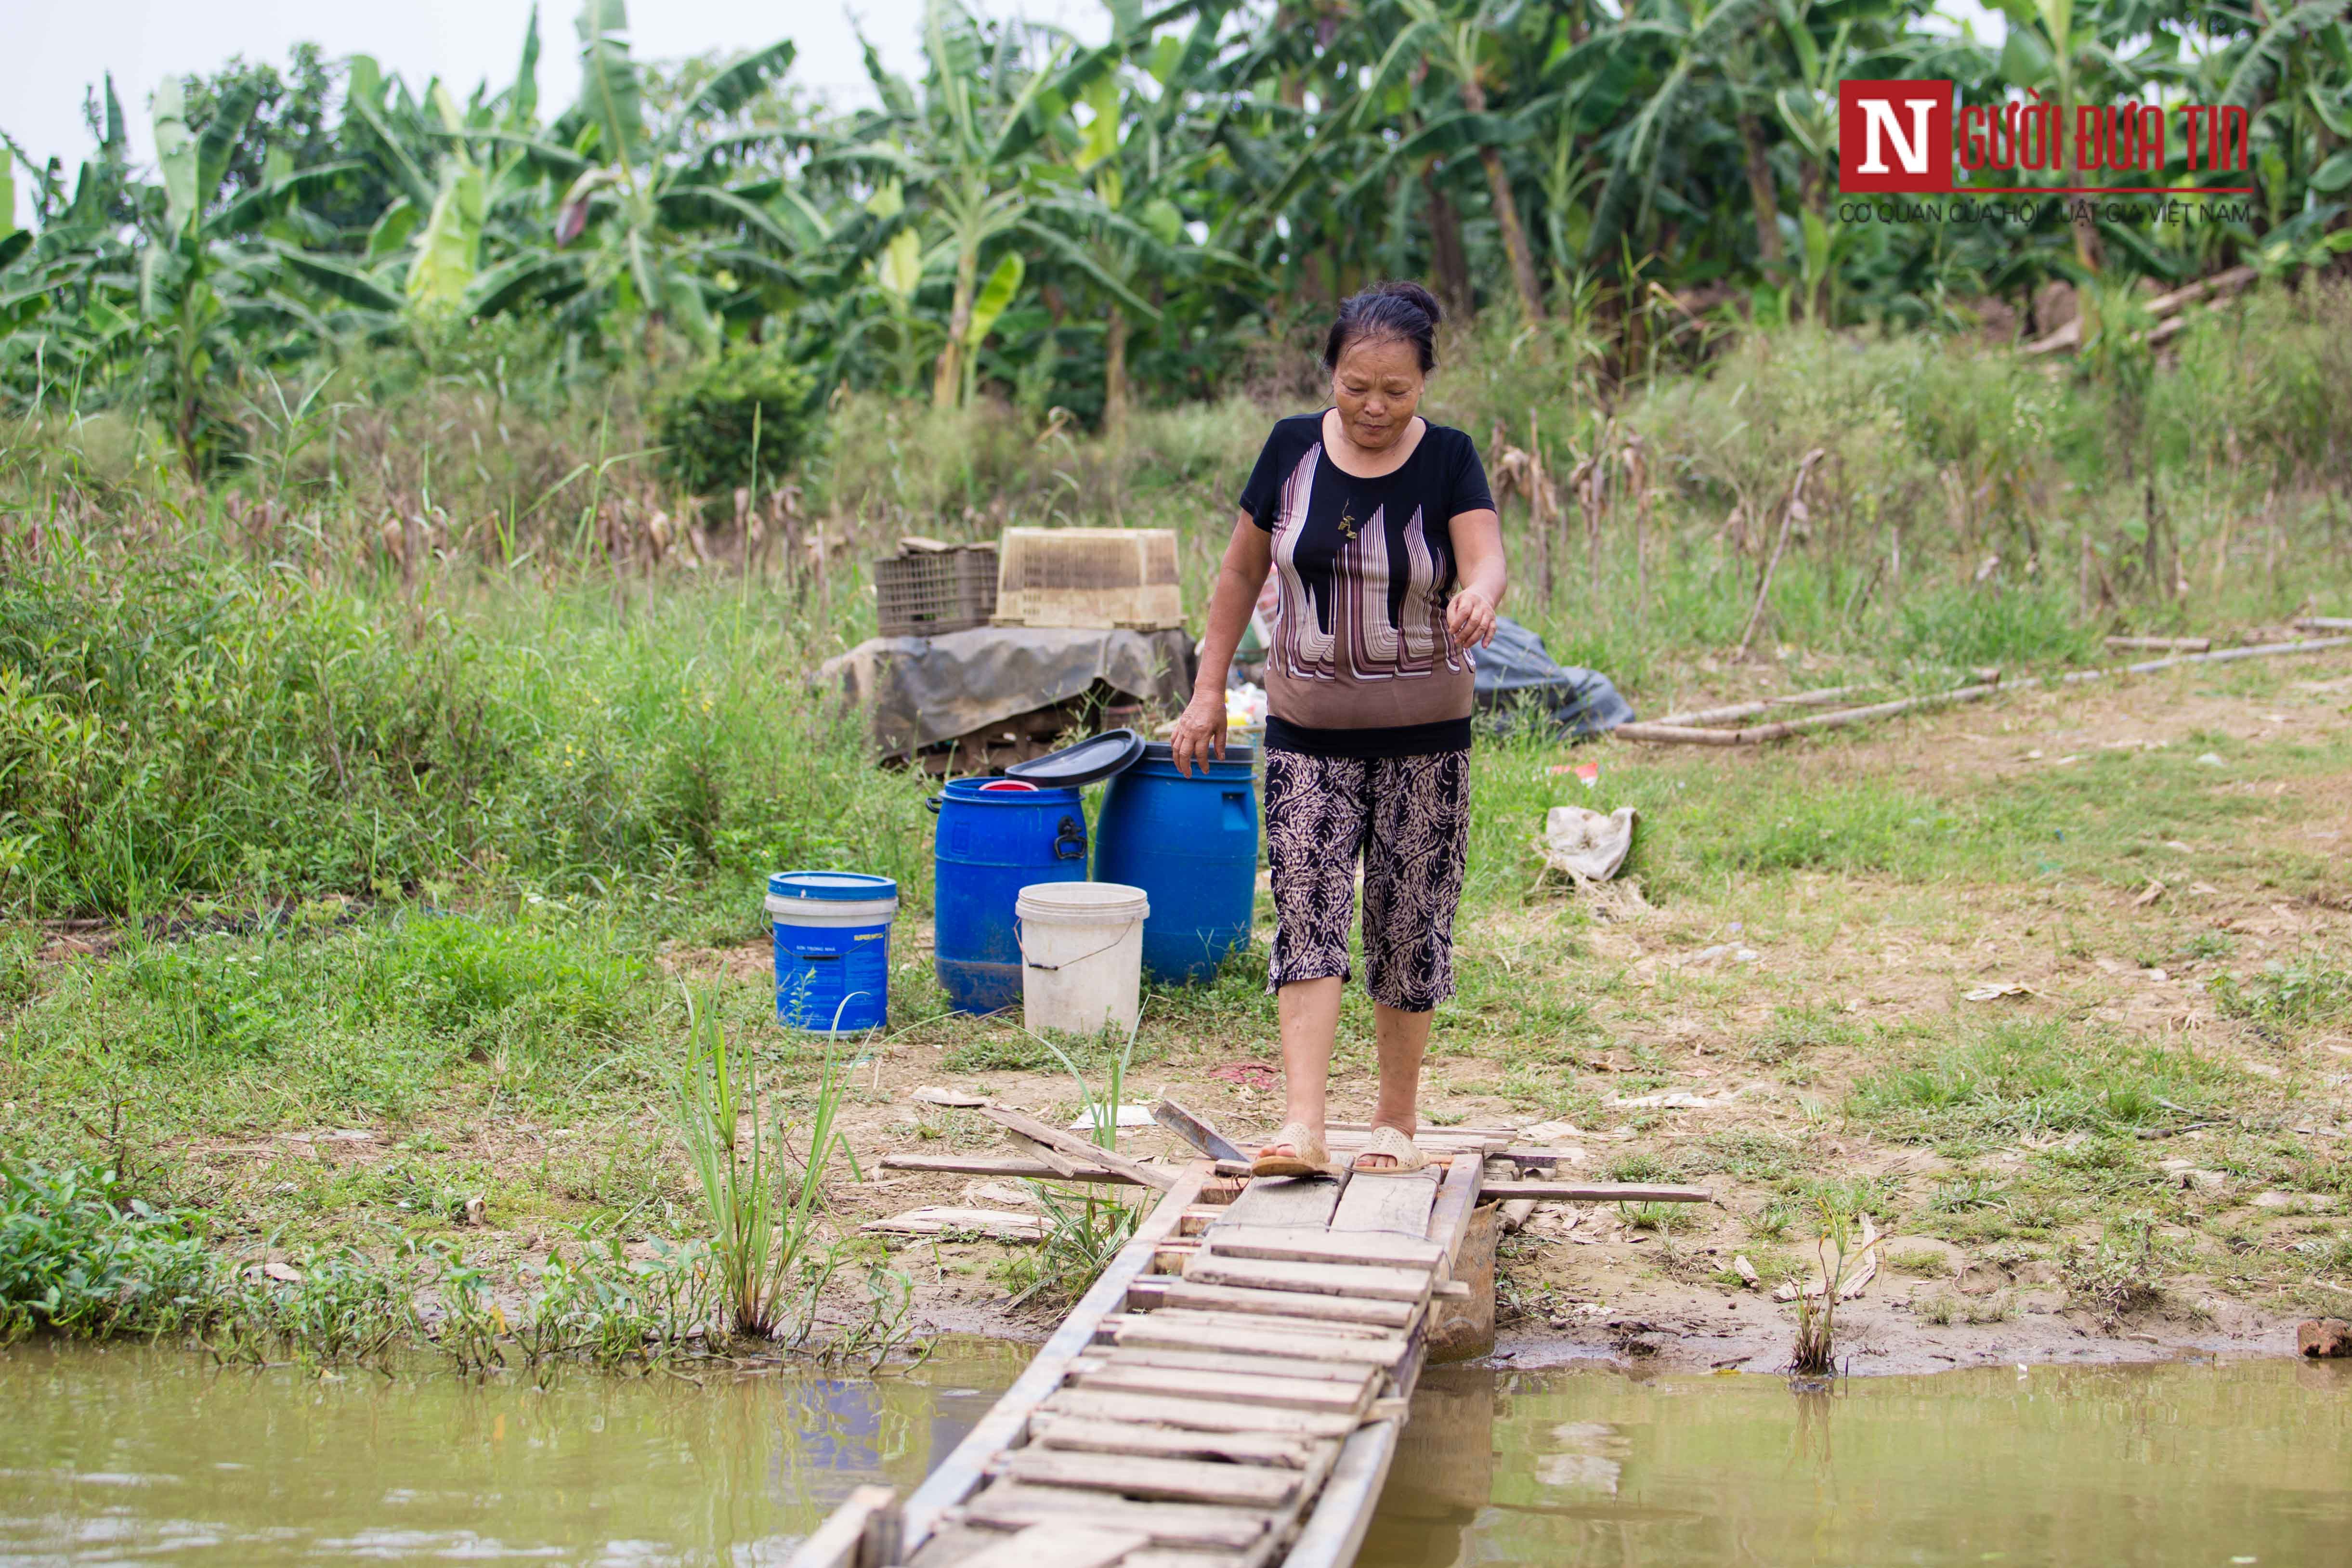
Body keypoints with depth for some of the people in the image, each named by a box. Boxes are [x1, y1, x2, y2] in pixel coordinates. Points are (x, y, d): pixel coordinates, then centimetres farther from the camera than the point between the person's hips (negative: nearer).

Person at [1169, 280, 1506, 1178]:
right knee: (1306, 914, -12)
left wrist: (1477, 597, -45)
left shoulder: (1448, 462, -5)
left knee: (1409, 926, 4)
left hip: (1423, 739, -1)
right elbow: (1242, 571, 9)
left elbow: (1487, 561, -20)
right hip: (1308, 733, 1)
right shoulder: (1294, 450, 0)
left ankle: (1397, 1117, 20)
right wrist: (1209, 690, 6)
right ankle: (1301, 1127, -19)